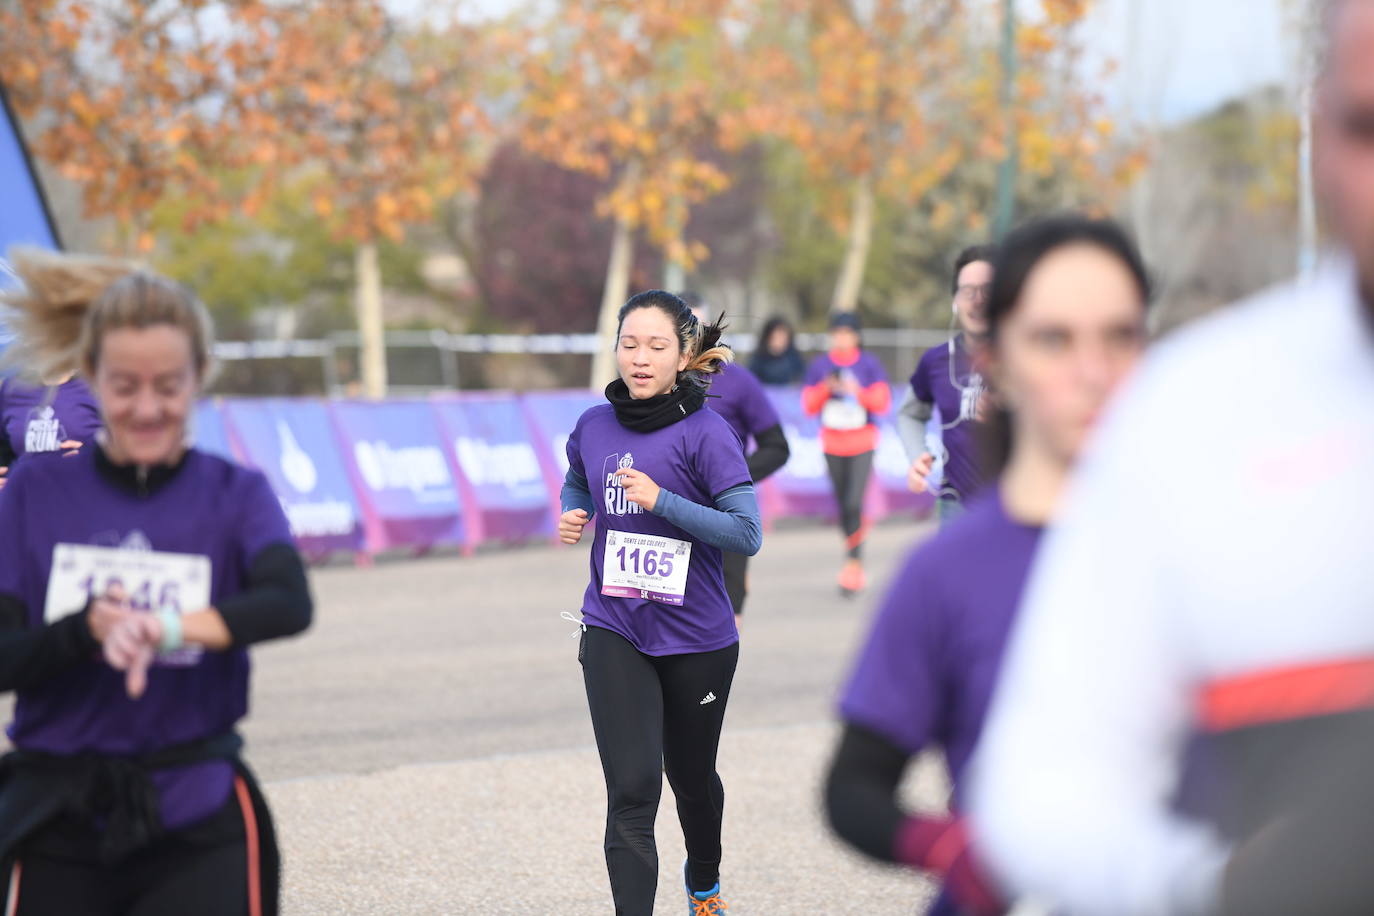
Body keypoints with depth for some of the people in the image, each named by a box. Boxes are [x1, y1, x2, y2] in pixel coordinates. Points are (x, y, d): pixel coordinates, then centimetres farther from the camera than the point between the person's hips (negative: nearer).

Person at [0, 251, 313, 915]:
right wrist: (85, 631, -23)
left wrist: (171, 629, -36)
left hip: (196, 823, -1)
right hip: (60, 827, 1)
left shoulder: (235, 495, 1)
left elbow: (289, 604, -19)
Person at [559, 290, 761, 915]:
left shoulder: (704, 433, -14)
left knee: (691, 776, 20)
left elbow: (748, 534, -19)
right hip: (614, 634, 2)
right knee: (632, 789, -13)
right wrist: (572, 516, 0)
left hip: (696, 638, -1)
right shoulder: (593, 426, 0)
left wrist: (661, 500, -26)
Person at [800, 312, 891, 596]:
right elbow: (809, 406, 3)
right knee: (842, 506, 6)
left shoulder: (868, 365, -1)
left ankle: (854, 564, -11)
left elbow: (882, 403, -3)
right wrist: (825, 389, -14)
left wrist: (858, 392, -19)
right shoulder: (819, 366, 4)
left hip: (862, 444, -3)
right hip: (832, 444, 3)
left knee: (854, 503, -14)